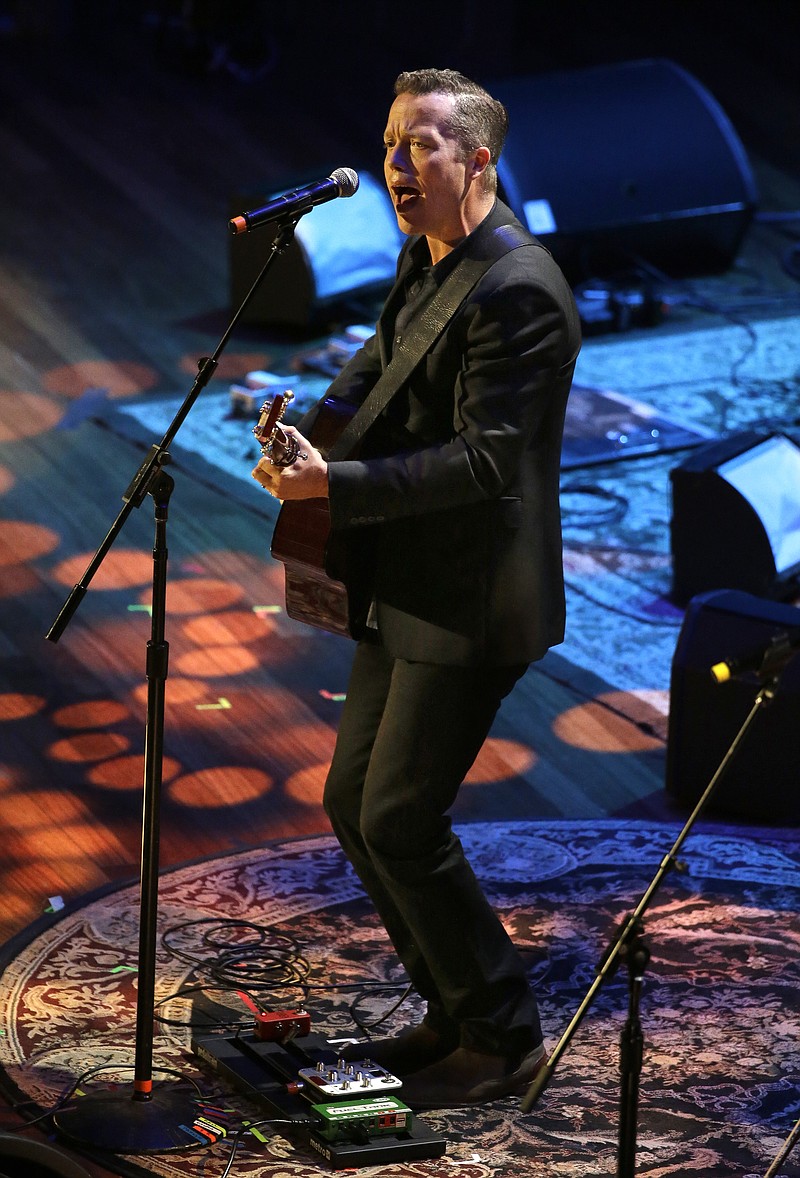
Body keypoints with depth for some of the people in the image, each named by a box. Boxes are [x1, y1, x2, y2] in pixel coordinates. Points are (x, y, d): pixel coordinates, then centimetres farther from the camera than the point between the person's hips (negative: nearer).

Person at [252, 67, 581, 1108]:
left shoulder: (517, 290, -21)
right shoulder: (427, 261, 9)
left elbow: (487, 457, -26)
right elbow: (382, 361, 26)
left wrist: (338, 486, -30)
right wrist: (313, 425, 7)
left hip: (474, 602, -10)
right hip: (411, 590, 10)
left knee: (401, 820, -8)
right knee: (353, 803, 13)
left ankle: (503, 1042, 7)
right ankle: (455, 1014, 26)